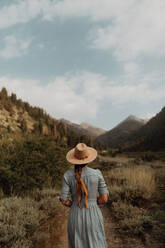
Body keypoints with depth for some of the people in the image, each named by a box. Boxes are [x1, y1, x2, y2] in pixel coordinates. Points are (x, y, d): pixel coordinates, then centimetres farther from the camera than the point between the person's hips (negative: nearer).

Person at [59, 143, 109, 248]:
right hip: (93, 217, -1)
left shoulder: (68, 175, -11)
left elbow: (64, 200, -8)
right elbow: (104, 198, -10)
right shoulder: (97, 173, -13)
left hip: (75, 217, 1)